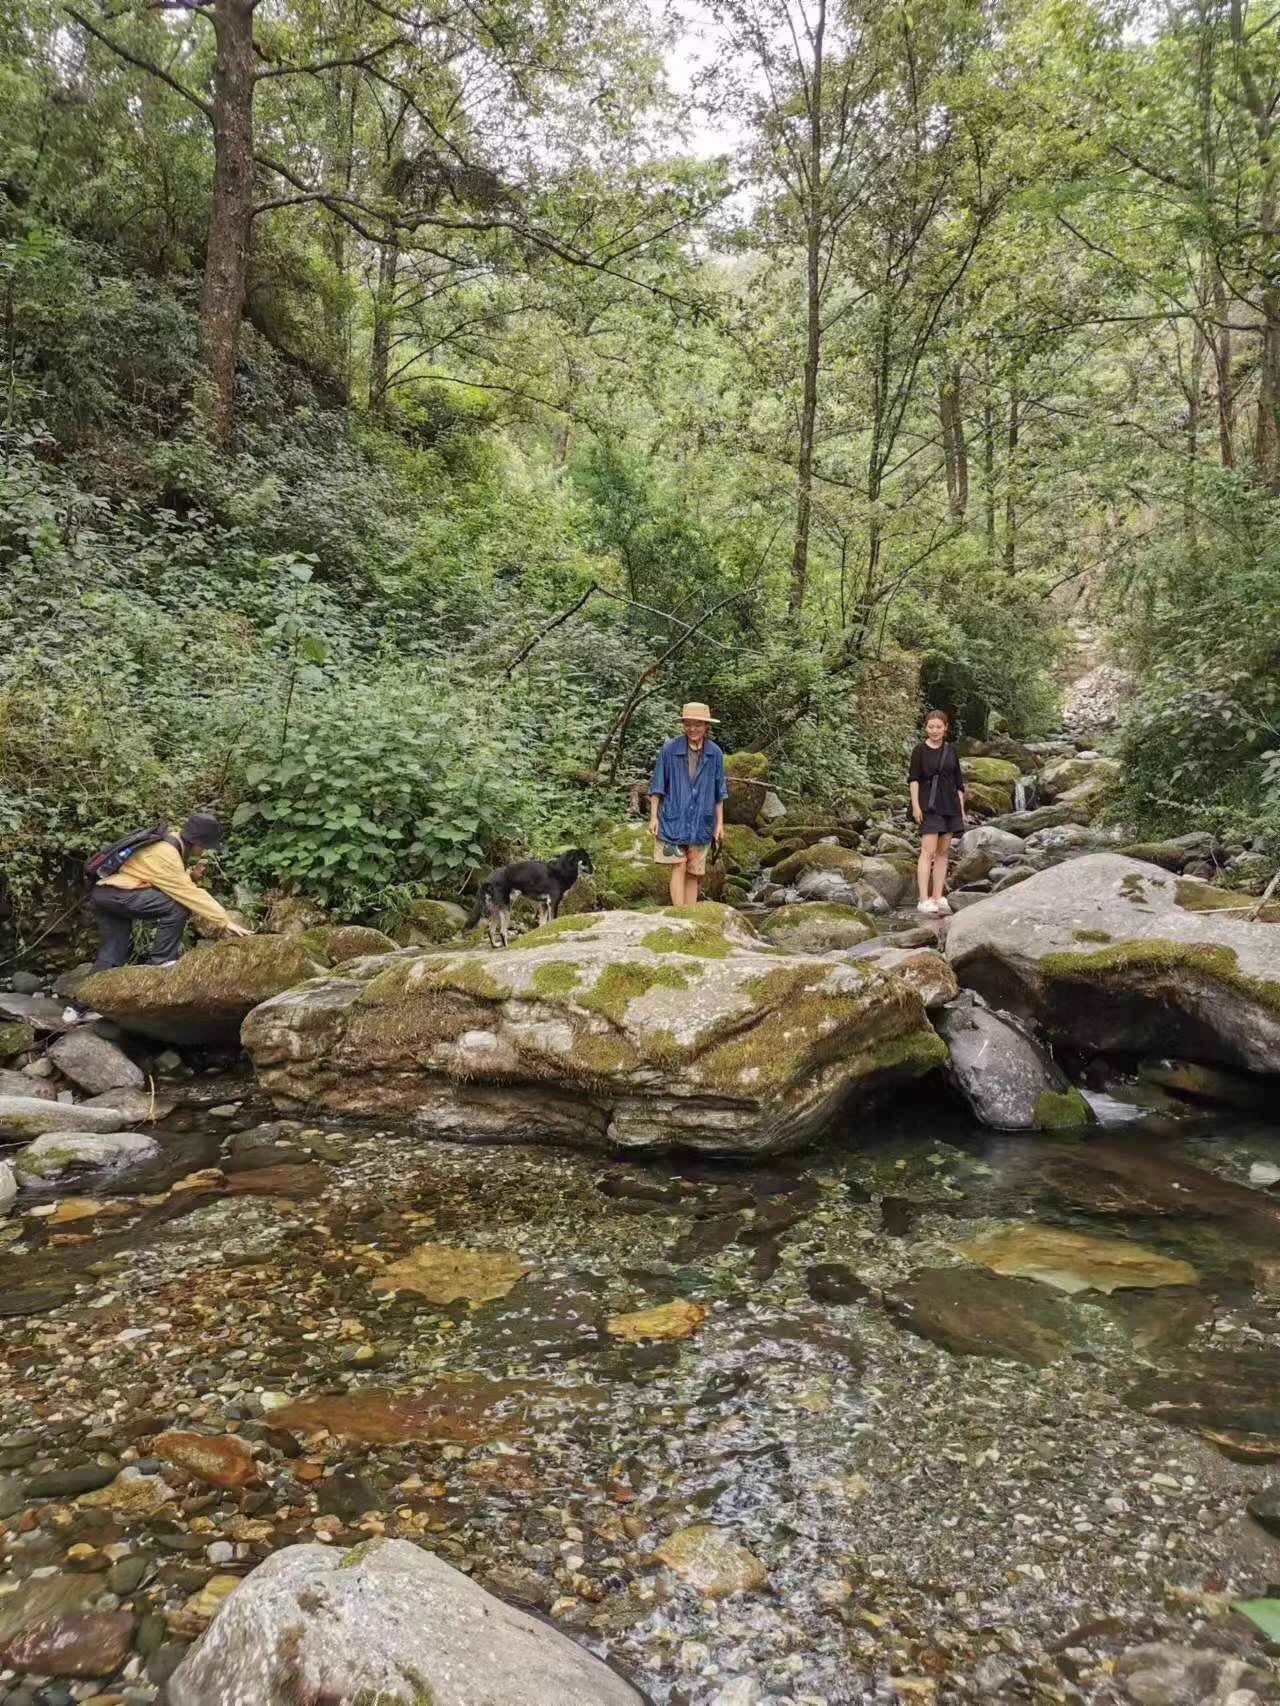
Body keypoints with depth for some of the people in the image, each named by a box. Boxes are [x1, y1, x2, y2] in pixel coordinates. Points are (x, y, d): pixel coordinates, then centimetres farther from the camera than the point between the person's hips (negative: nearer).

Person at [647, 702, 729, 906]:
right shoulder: (670, 749, -5)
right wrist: (653, 816, -4)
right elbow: (657, 785, 0)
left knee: (693, 873, 7)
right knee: (679, 867, -9)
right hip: (673, 818, -2)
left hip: (700, 822, 2)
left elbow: (719, 791, 8)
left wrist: (720, 822, 7)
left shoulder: (714, 753, 1)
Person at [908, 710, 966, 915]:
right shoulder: (920, 750, -1)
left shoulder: (951, 751, 11)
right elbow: (913, 778, -5)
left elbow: (959, 782, 15)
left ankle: (938, 898, 12)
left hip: (950, 804, 5)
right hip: (929, 804, -5)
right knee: (928, 851, -13)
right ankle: (924, 900, -16)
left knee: (943, 852, 7)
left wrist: (962, 809, 11)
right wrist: (915, 805, -15)